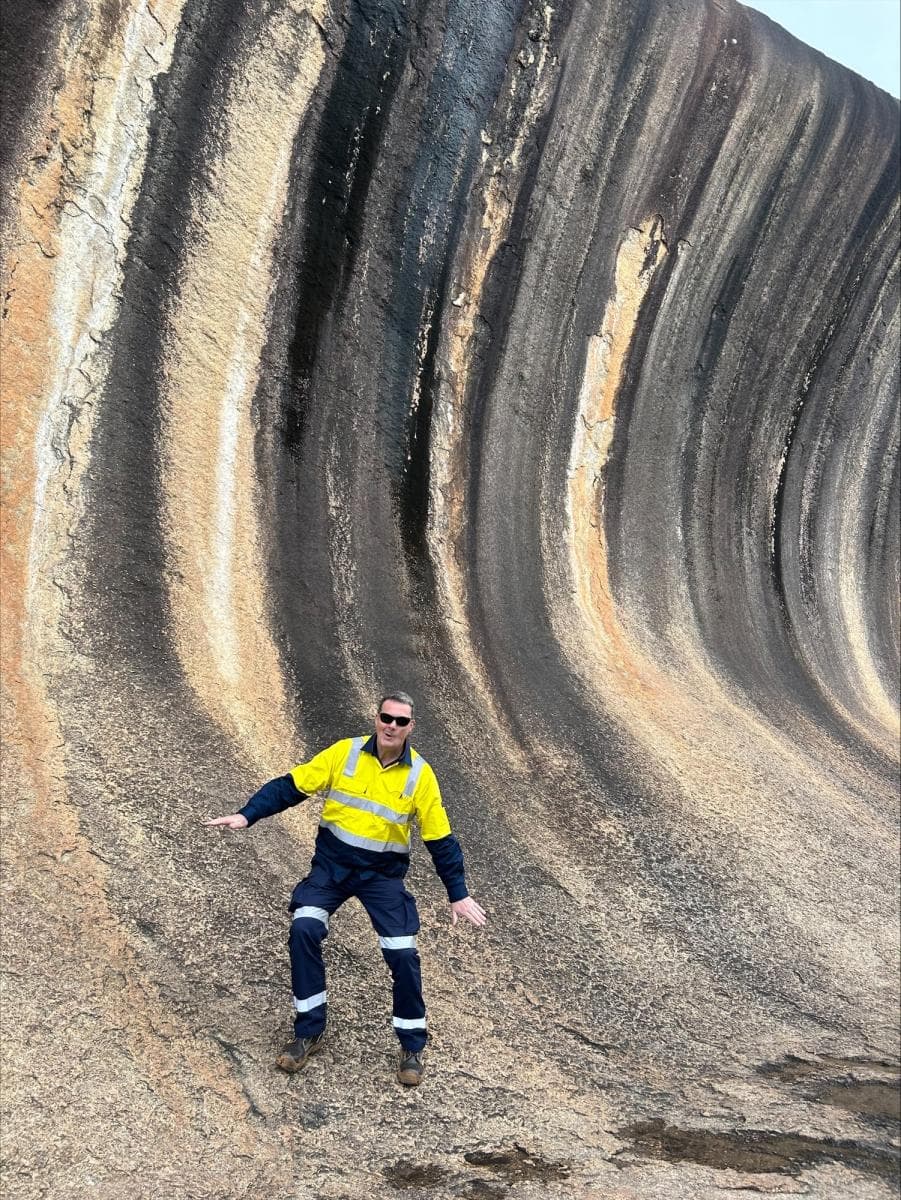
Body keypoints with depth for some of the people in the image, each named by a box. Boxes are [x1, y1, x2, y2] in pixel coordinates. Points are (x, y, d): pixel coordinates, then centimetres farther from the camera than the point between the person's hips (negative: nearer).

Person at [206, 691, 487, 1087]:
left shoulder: (420, 775, -8)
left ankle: (412, 1047, 14)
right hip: (331, 865, 1)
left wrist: (458, 895, 0)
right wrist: (247, 815, -16)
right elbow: (292, 786, -6)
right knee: (303, 931, -19)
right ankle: (309, 1032, 1)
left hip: (382, 874, 0)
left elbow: (440, 839, -1)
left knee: (403, 955, -9)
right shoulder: (345, 753, -8)